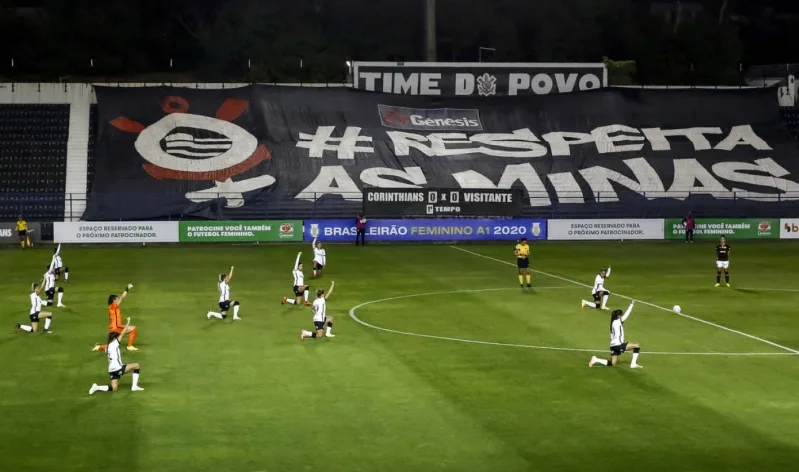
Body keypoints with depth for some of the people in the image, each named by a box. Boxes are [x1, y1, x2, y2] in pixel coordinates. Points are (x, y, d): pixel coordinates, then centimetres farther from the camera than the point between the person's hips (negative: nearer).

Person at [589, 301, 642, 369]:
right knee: (637, 345, -5)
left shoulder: (613, 323, 18)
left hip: (614, 345, 9)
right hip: (618, 345, -9)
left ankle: (596, 360, 2)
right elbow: (626, 314, -12)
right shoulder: (618, 321, -7)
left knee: (612, 364, 13)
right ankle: (633, 364, -4)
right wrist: (631, 304, -5)